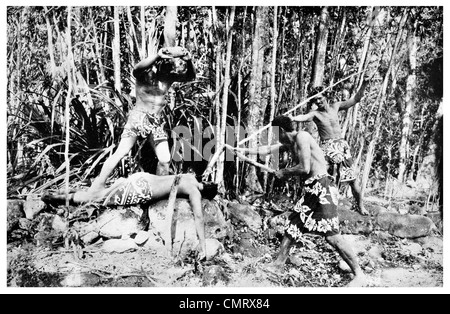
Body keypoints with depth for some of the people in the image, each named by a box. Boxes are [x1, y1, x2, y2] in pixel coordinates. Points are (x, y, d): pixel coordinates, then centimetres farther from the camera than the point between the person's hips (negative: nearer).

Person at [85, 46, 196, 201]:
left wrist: (189, 61, -23)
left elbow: (191, 77, -5)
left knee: (165, 159, -5)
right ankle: (98, 185, 5)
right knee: (120, 152, -9)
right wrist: (157, 55, -44)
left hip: (156, 122, 4)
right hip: (137, 117, -4)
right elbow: (137, 69, -32)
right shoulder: (146, 72, -9)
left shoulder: (170, 77, 4)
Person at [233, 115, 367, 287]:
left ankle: (359, 275, 0)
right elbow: (267, 149, 26)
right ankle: (278, 263, 26)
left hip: (322, 187, -10)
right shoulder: (288, 143, 16)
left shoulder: (301, 136, -11)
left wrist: (283, 172, -3)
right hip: (311, 190, 10)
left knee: (332, 235, -13)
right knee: (292, 226, 13)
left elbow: (304, 168, -18)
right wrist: (244, 150, 29)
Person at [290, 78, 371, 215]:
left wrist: (363, 85, -3)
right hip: (326, 148, -3)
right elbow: (304, 117, -28)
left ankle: (360, 206, 24)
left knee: (352, 179, 7)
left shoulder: (335, 107, 6)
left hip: (342, 146, 4)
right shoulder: (315, 114, -6)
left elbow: (356, 98, 10)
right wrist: (292, 118, -48)